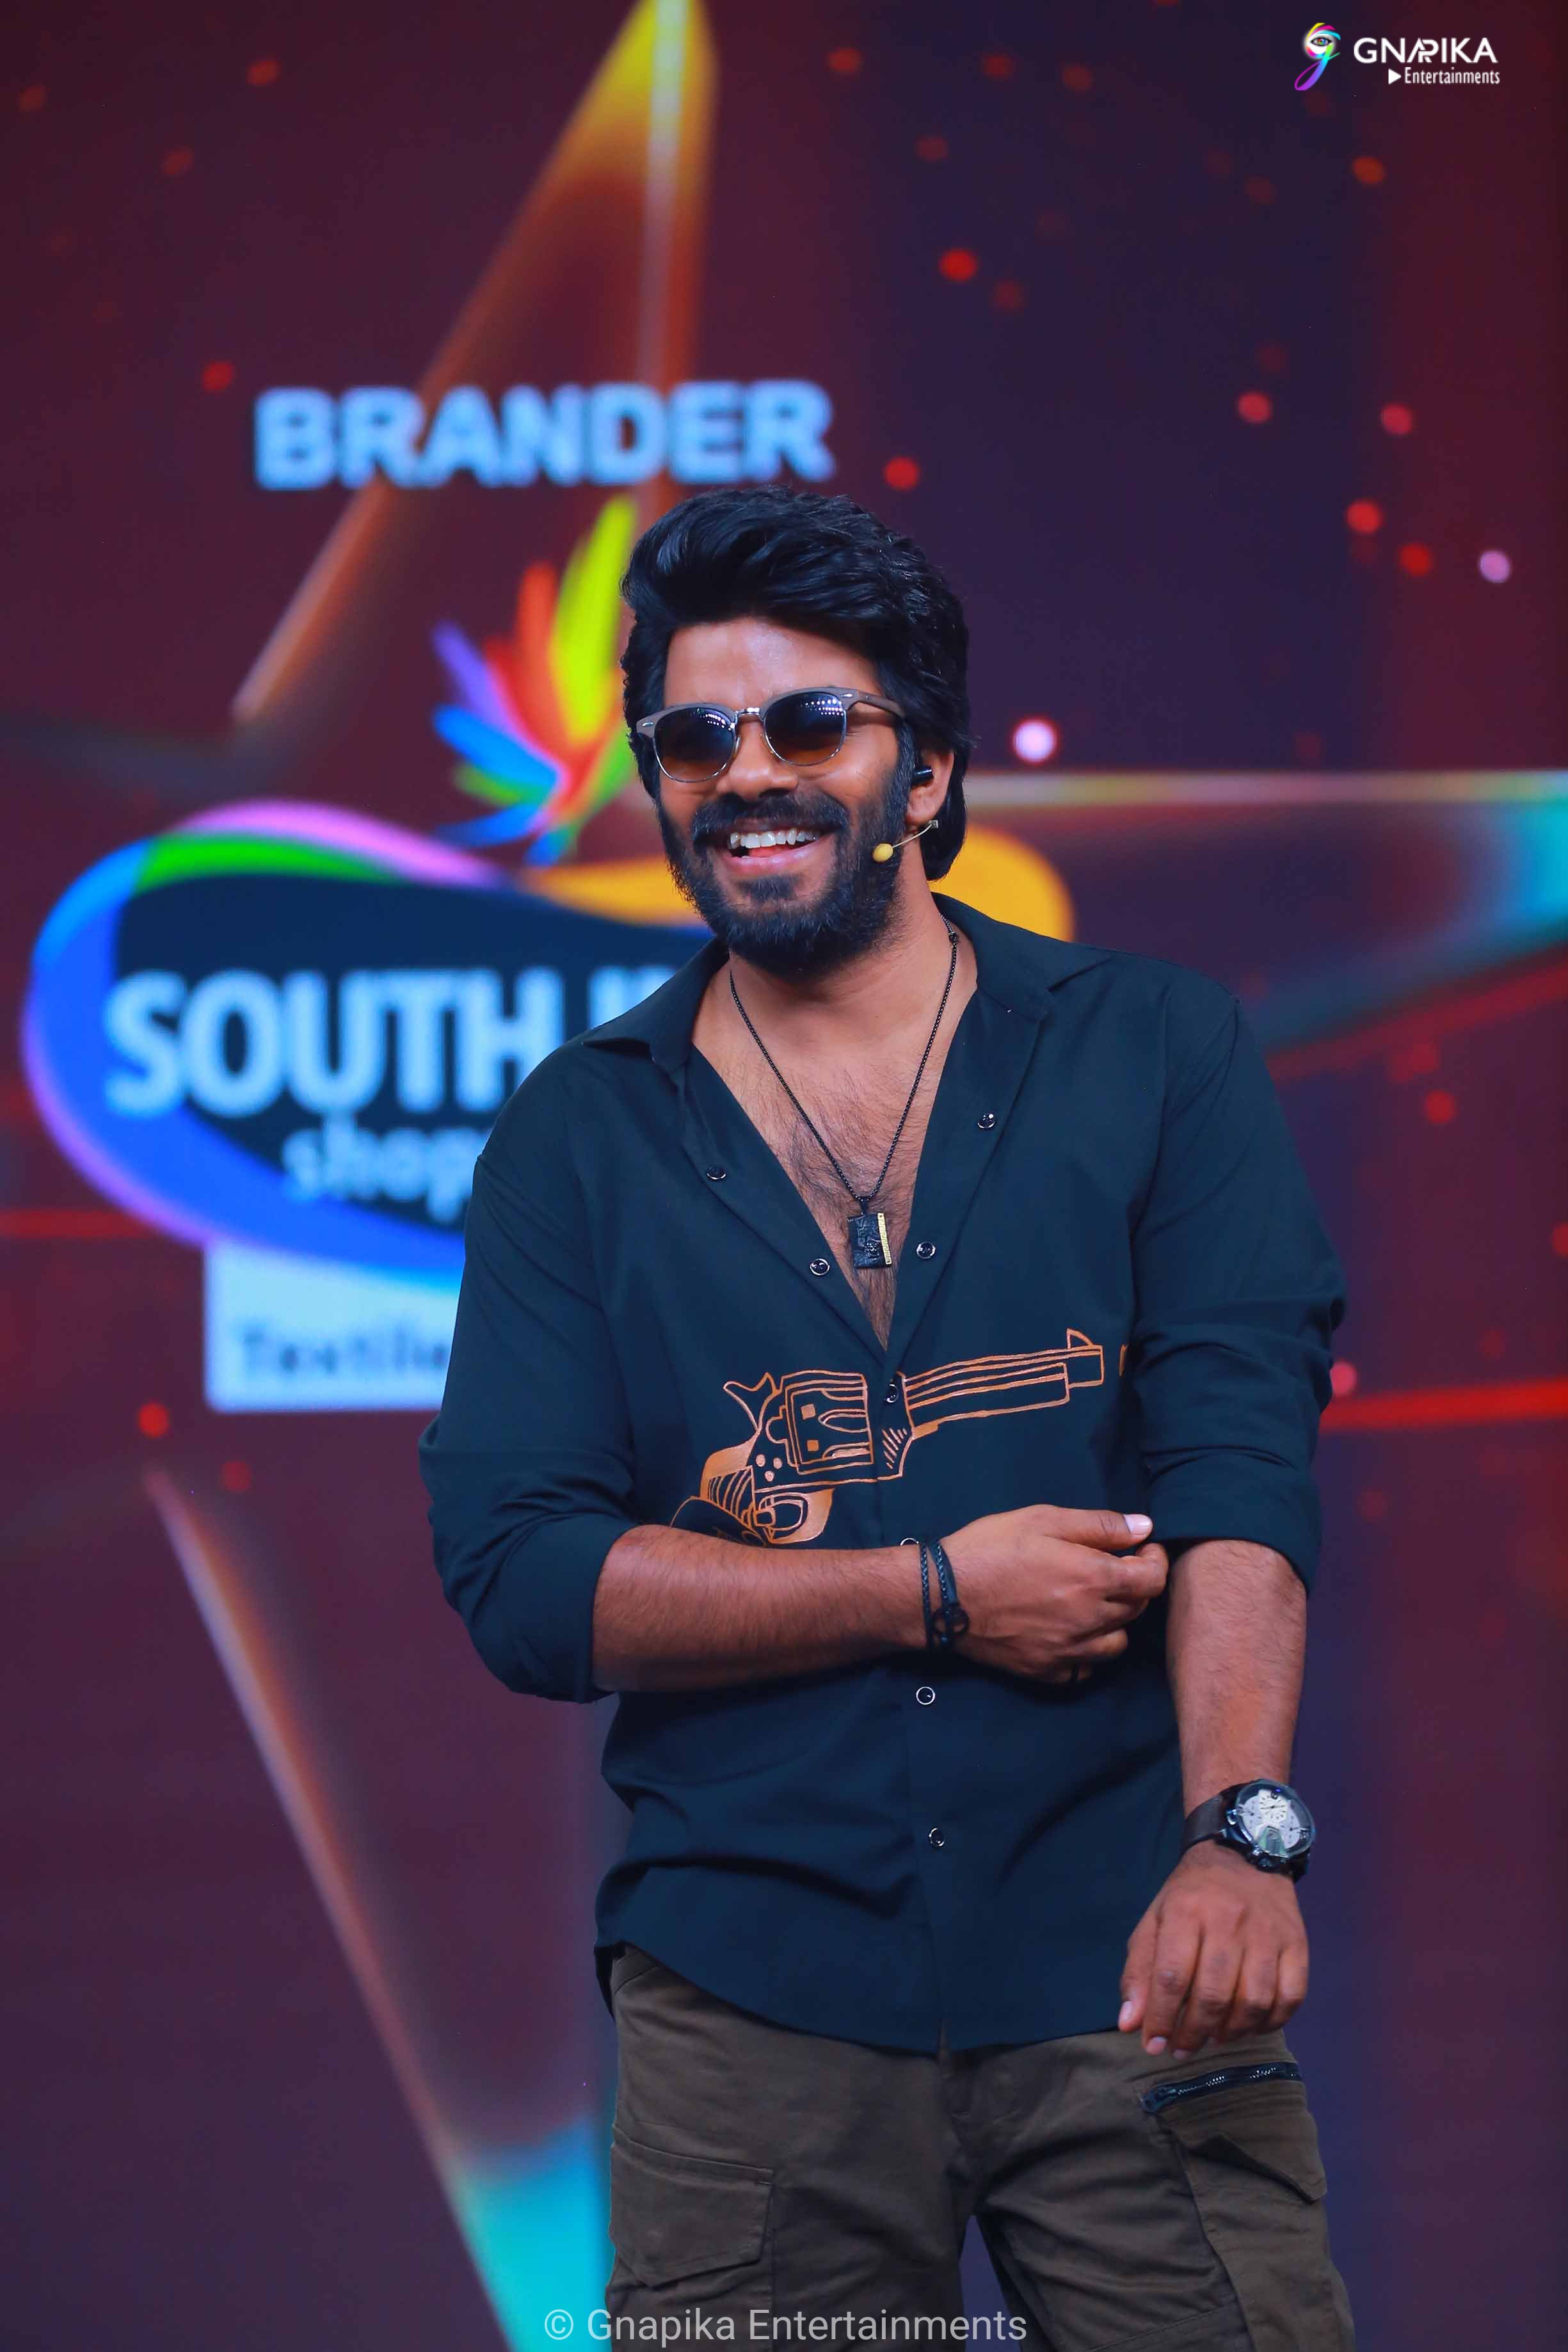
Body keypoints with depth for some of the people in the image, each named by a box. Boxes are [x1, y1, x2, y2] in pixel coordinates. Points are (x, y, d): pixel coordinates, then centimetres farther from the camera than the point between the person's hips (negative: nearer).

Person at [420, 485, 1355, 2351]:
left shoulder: (1155, 1053, 6)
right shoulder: (576, 1141, 8)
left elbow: (1242, 1463, -6)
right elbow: (515, 1573, -1)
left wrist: (1239, 1834, -22)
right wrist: (933, 1593, -10)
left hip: (1124, 1970, -1)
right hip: (754, 1992, 1)